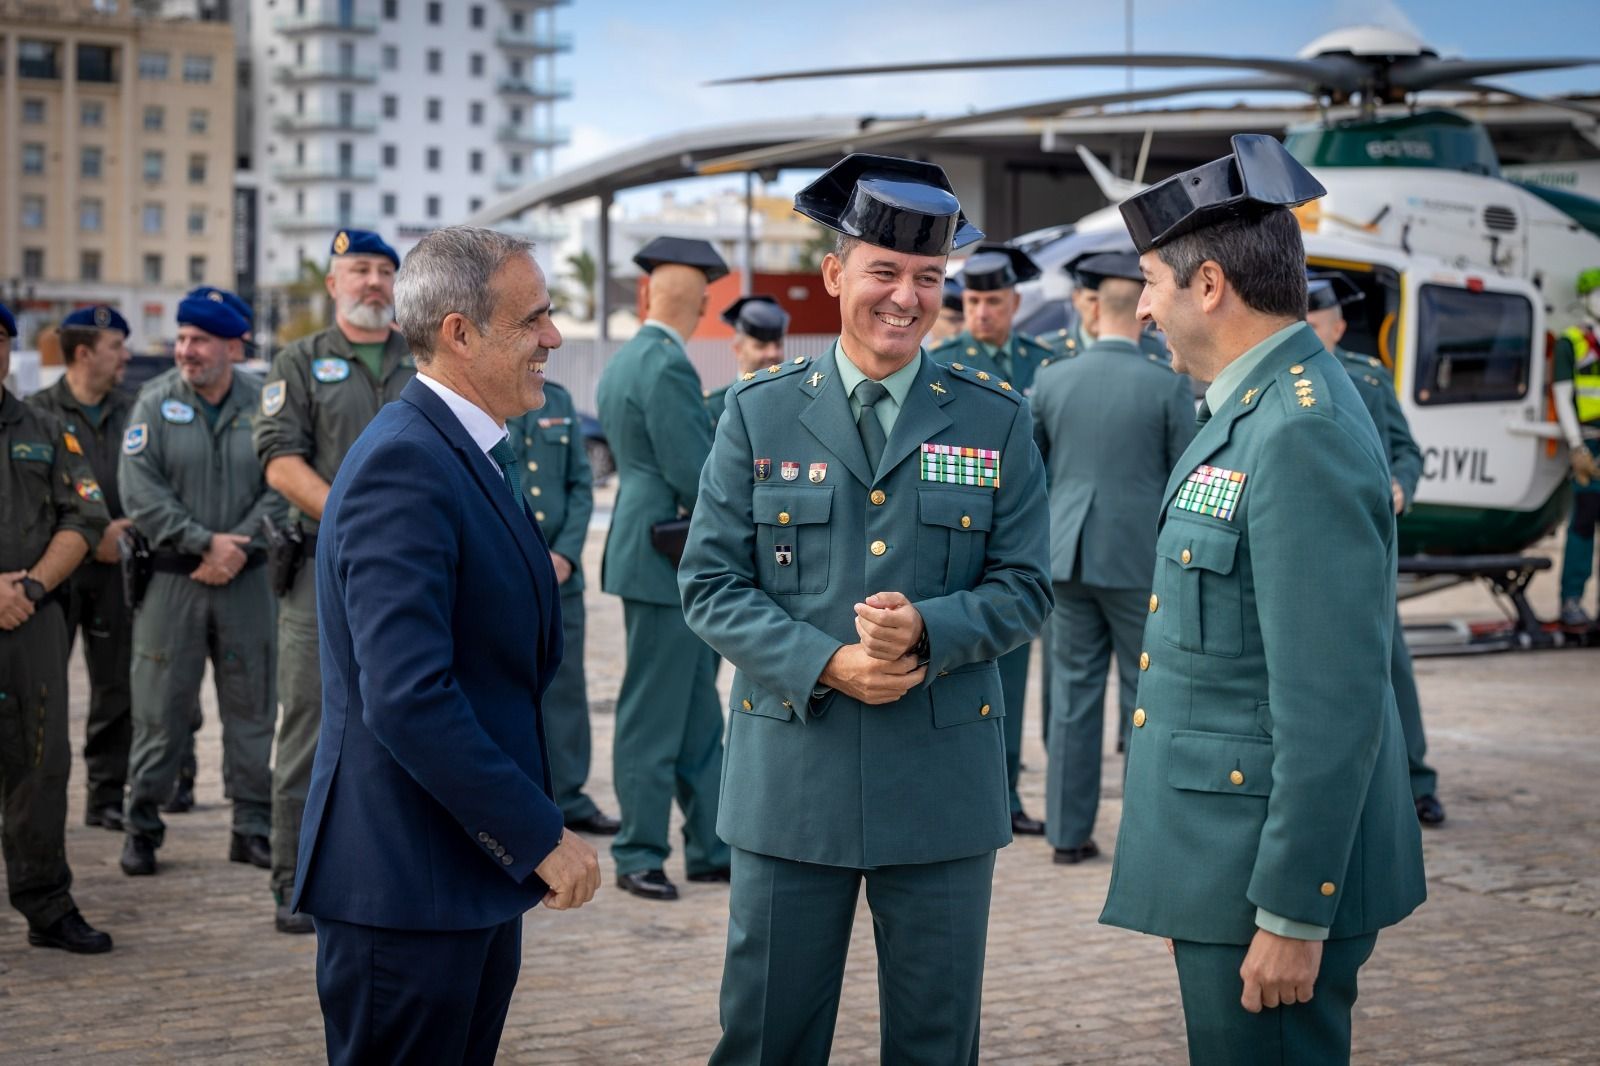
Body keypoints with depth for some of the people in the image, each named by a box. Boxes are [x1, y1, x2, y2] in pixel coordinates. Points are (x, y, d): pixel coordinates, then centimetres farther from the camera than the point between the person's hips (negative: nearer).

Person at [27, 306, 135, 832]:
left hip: (115, 567, 3)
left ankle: (106, 796, 13)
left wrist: (124, 534, -6)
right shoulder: (39, 412, 0)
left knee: (116, 687, 5)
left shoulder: (132, 412, 11)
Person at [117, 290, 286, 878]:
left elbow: (281, 487, -2)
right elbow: (140, 492, -8)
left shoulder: (264, 404, 1)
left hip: (245, 579, 2)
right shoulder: (155, 401, -2)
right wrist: (205, 542, -15)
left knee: (251, 707, 7)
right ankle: (141, 826, 13)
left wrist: (238, 548, -14)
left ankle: (252, 827, 16)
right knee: (159, 709, 1)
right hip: (170, 577, -1)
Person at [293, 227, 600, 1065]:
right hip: (409, 887, -10)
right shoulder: (403, 464, -19)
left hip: (476, 874, 10)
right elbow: (408, 698, -27)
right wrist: (541, 837, -21)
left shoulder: (478, 453, 13)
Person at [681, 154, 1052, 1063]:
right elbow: (710, 583, -1)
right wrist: (826, 664, -15)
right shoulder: (760, 414, 2)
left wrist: (929, 629, -18)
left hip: (944, 779, 0)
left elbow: (1024, 587, 2)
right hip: (792, 774, 0)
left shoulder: (998, 421, 3)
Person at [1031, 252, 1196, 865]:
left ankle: (1069, 833, 11)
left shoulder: (1052, 380, 2)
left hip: (1068, 557, 3)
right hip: (1141, 560, -3)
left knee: (1074, 693, 8)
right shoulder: (1168, 386, -8)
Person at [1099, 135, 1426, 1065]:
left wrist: (1293, 915, -22)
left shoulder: (1304, 435, -21)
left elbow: (1333, 706, -24)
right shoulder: (1258, 412, 12)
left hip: (1280, 866, -10)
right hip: (1226, 849, 10)